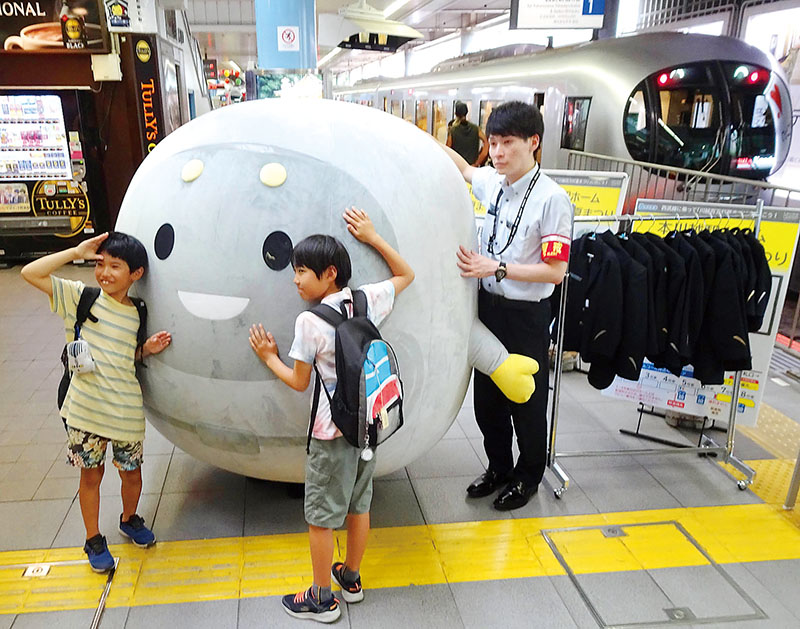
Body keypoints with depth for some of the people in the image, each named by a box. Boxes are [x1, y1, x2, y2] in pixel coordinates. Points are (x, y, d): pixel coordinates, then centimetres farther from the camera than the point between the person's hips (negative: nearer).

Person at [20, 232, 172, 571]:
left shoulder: (136, 315, 1)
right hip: (86, 409, -2)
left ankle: (129, 520, 45)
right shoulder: (80, 296, -6)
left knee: (132, 471, 16)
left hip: (126, 410, 2)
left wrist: (148, 349, -6)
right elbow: (30, 273, -15)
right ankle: (94, 540, 33)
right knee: (91, 474, 12)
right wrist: (76, 252, -17)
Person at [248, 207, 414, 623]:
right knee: (358, 504, 22)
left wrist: (269, 357, 8)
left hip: (333, 431, -6)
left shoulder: (309, 322, -18)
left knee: (321, 515, 11)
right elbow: (406, 275, 14)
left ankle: (321, 599, 26)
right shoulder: (368, 300, -4)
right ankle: (351, 578, 41)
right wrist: (372, 238, 13)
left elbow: (299, 382, -8)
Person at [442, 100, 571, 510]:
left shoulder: (551, 198, -18)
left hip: (525, 315, -6)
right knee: (486, 396, 18)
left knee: (526, 403, 11)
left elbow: (555, 270, -20)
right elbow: (464, 169, 24)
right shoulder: (493, 183, 1)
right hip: (488, 304, 7)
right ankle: (499, 467, 40)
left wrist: (496, 268, -23)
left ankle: (528, 477, 35)